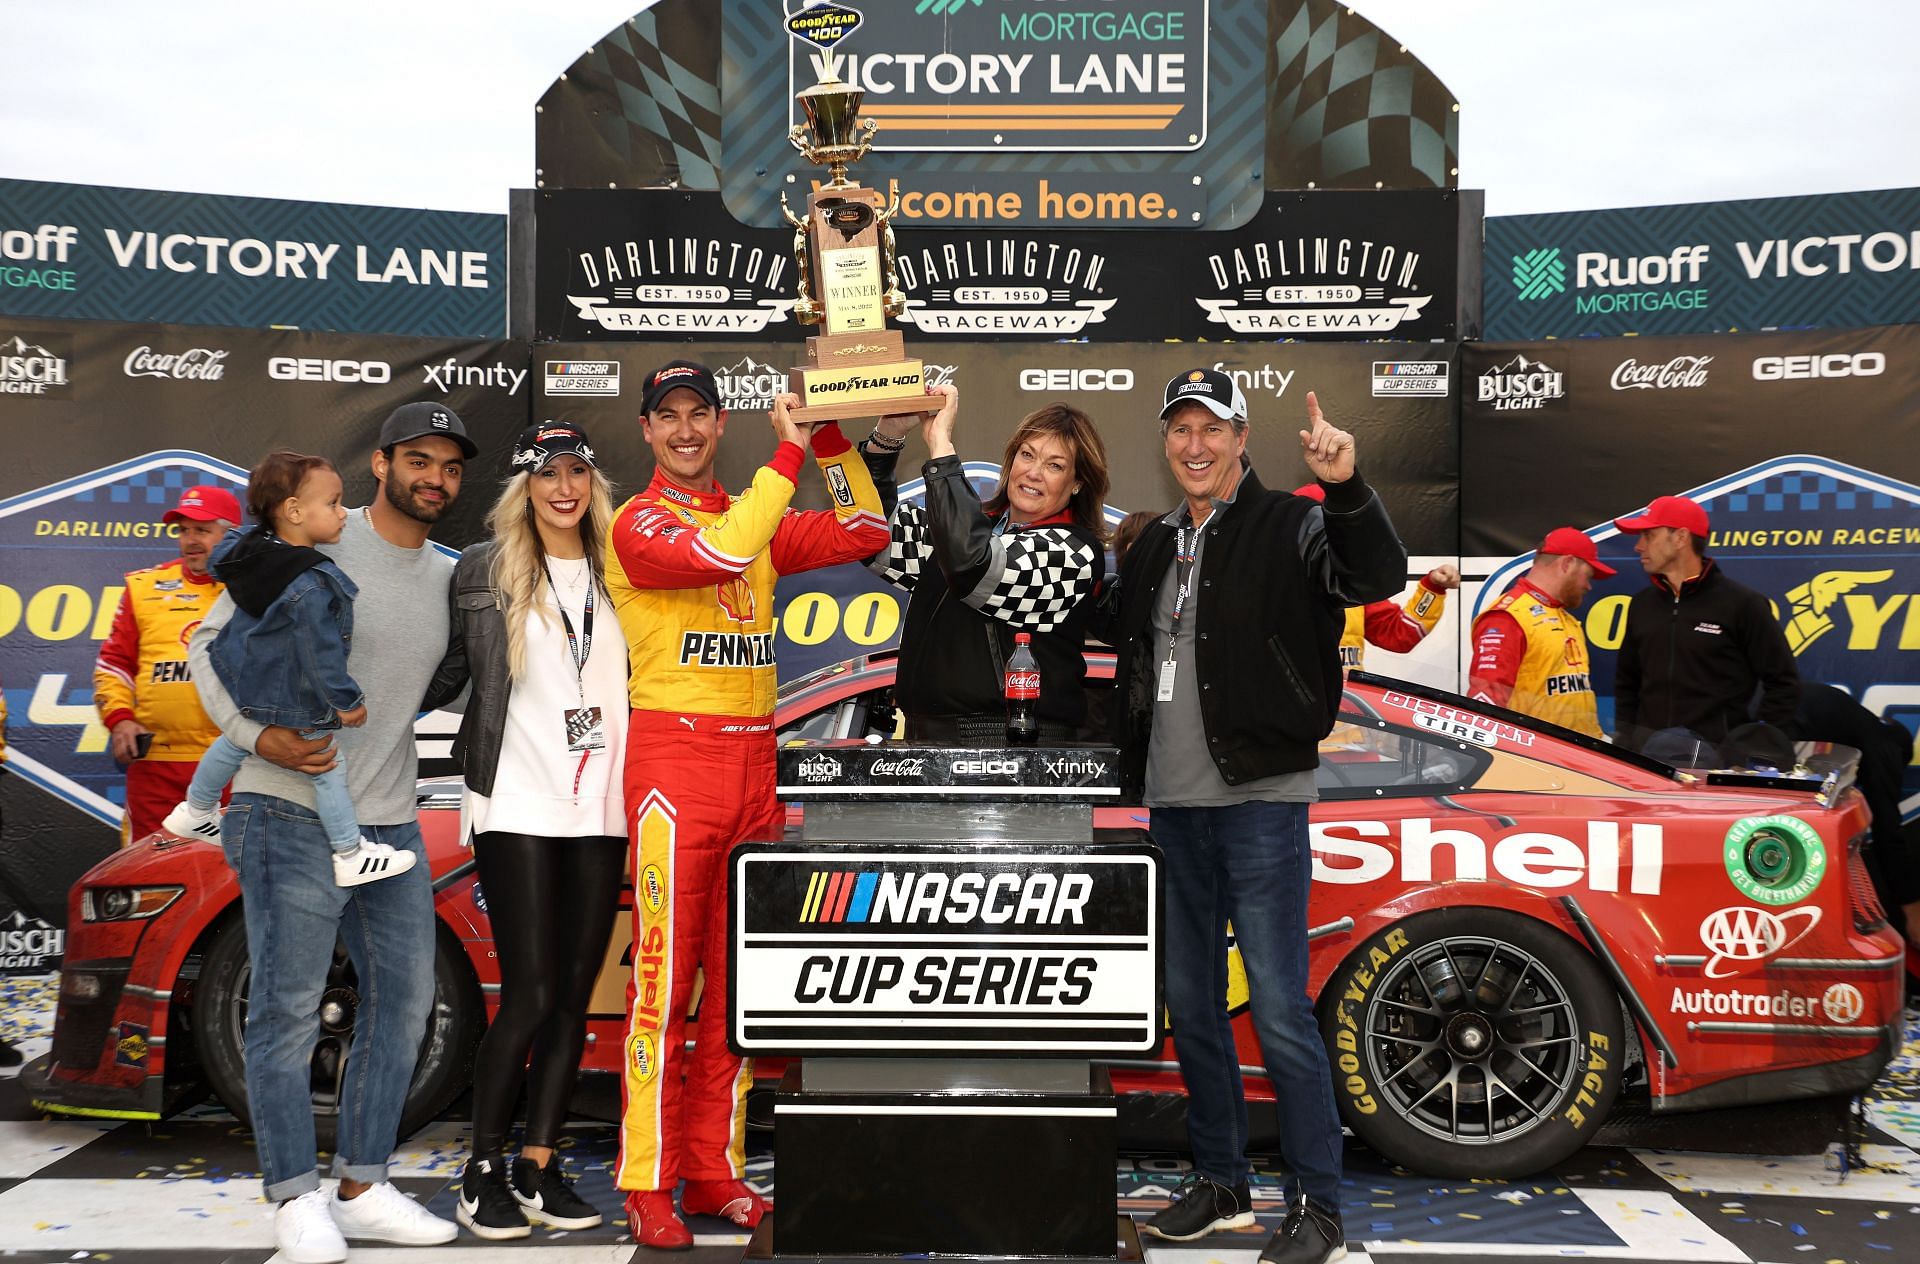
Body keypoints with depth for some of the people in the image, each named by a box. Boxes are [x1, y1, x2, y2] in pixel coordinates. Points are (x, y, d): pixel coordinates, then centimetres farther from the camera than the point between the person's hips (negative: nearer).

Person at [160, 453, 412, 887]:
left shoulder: (248, 544, -8)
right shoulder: (311, 586, -32)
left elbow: (219, 559, 15)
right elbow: (320, 652, -28)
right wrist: (345, 701, -17)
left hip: (243, 682, 9)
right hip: (291, 701, -9)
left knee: (235, 740, 32)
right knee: (327, 768, 7)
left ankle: (195, 811, 54)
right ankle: (350, 857, 20)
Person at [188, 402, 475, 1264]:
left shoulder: (450, 578, 11)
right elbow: (212, 643, -6)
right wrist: (258, 735, -18)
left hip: (392, 823, 7)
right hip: (294, 814, -7)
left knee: (403, 999, 9)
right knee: (288, 1010, -1)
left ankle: (362, 1188, 21)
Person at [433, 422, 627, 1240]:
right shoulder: (485, 569, 2)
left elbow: (639, 678, 13)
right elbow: (450, 668, 4)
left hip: (600, 811, 4)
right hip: (517, 807, -3)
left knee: (574, 994, 6)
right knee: (529, 995, -5)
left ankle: (538, 1165, 18)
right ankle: (481, 1172, 10)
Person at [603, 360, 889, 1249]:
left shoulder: (759, 514, 17)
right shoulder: (637, 523, -2)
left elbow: (864, 532, 14)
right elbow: (723, 554, -20)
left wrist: (833, 439, 3)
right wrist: (789, 451, -14)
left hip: (754, 758, 6)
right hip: (673, 753, -6)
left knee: (738, 978, 8)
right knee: (664, 976, -6)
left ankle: (714, 1173, 17)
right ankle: (647, 1187, 3)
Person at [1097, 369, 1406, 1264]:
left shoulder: (1288, 527, -5)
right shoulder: (1155, 546, 14)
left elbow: (1376, 577, -23)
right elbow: (1114, 627, 30)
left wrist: (1346, 487, -39)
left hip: (1259, 801, -7)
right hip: (1171, 804, 7)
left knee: (1278, 1009, -6)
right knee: (1190, 1003, 14)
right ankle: (1219, 1182, 29)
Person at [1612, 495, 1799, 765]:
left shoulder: (1742, 604, -3)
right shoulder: (1642, 604, 13)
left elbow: (1783, 684, -3)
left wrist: (1749, 751, -9)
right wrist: (1625, 740, 10)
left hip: (1717, 757, -5)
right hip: (1645, 753, 5)